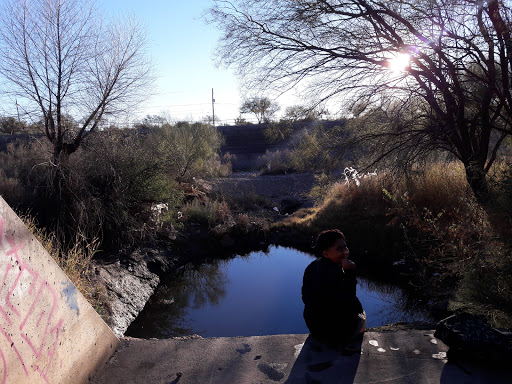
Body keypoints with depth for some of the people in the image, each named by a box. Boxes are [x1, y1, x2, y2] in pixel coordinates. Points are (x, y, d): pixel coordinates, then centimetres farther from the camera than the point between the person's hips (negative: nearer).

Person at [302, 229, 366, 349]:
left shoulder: (310, 268, -5)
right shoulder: (335, 273, -31)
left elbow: (306, 299, 5)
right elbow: (351, 306, -26)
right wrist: (350, 272, -27)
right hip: (335, 334, -7)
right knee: (362, 314, 25)